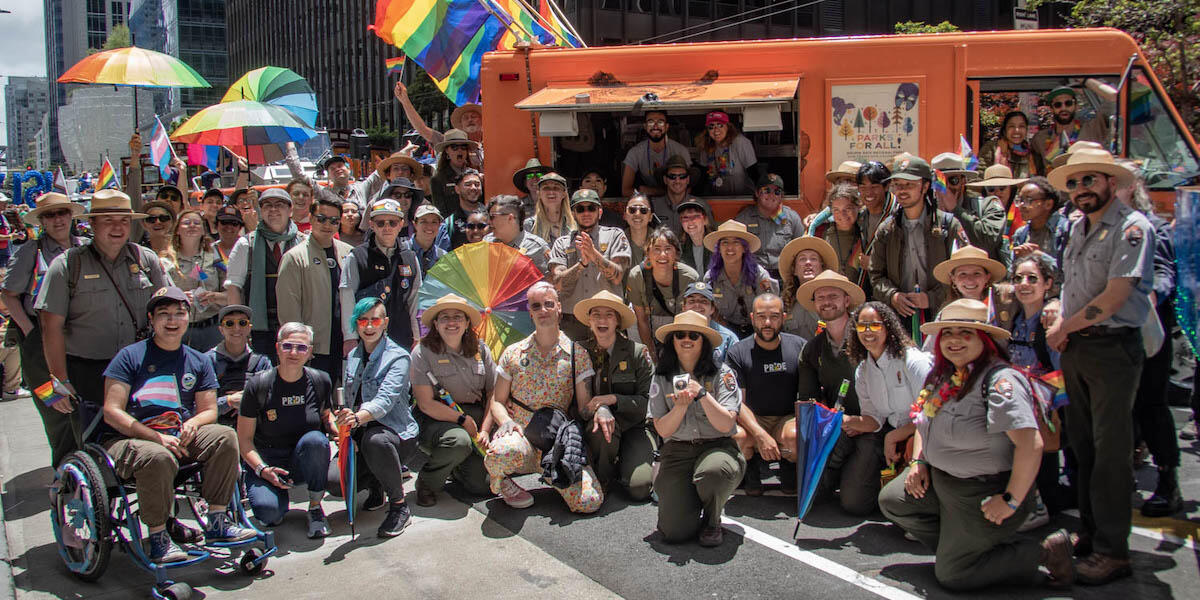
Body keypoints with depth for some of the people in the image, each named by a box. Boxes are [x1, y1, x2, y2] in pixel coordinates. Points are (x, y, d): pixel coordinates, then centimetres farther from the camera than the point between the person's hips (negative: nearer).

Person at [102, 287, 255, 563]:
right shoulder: (130, 356, 1)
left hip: (178, 437, 4)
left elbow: (209, 410, 14)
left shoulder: (198, 362, 15)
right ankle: (158, 539, -21)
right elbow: (112, 413, -8)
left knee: (225, 437, -21)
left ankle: (216, 522, -16)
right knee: (158, 458, -38)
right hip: (124, 439, -4)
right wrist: (158, 438, -18)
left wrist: (193, 423, -12)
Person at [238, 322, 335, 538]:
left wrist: (340, 430, -7)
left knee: (315, 439, -33)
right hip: (267, 461, -2)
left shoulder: (320, 381, -3)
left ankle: (315, 507, -12)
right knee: (269, 512, -30)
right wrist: (262, 469, -21)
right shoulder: (258, 385, -10)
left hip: (305, 462, 2)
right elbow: (244, 439, -5)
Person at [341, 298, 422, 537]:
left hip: (395, 430, -6)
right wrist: (344, 420, -1)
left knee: (375, 439, -41)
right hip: (360, 433, 7)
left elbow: (386, 398, -26)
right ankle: (379, 482, 20)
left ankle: (399, 506, -20)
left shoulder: (398, 357, -10)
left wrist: (359, 417, -46)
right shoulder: (353, 356, 12)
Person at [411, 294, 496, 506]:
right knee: (459, 440, -38)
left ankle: (455, 469, 26)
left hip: (476, 415, 4)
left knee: (483, 485, -12)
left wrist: (485, 429, -6)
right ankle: (427, 483, -7)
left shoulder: (480, 350, 6)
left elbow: (492, 394, 6)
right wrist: (463, 419, -14)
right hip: (435, 419, -4)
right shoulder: (423, 352, -6)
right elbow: (426, 404, -11)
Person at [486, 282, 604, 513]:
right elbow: (498, 401, 11)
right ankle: (501, 481, -1)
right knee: (503, 452, -40)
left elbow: (585, 405, 4)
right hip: (519, 433, -1)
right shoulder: (513, 353, 9)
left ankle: (552, 473, 12)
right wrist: (506, 420, -11)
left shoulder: (577, 354, 7)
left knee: (590, 502, -21)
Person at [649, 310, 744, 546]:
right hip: (676, 450, 1)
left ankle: (712, 520, -4)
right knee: (675, 531, -17)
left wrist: (701, 393, -18)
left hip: (717, 446, -1)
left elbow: (726, 425, -9)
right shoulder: (662, 378, 6)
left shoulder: (721, 373, 0)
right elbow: (663, 430, 2)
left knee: (713, 470, -40)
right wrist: (681, 406, -16)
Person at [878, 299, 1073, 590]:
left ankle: (1044, 552, 5)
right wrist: (918, 461, 7)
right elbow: (925, 421, 22)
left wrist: (1011, 501, -26)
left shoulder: (1000, 380, -25)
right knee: (891, 500, 9)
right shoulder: (944, 375, 5)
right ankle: (955, 542, 17)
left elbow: (1031, 445, -33)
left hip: (985, 494, -9)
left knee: (951, 575, -5)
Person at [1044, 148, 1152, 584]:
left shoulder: (1132, 227, -10)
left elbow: (1114, 297, -17)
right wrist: (1060, 324, 3)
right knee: (1082, 442, 11)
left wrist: (1063, 329, -7)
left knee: (1110, 449, -5)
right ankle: (1090, 533, 22)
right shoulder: (1078, 228, 15)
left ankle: (1112, 551, 2)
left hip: (1113, 347, -8)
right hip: (1075, 348, 8)